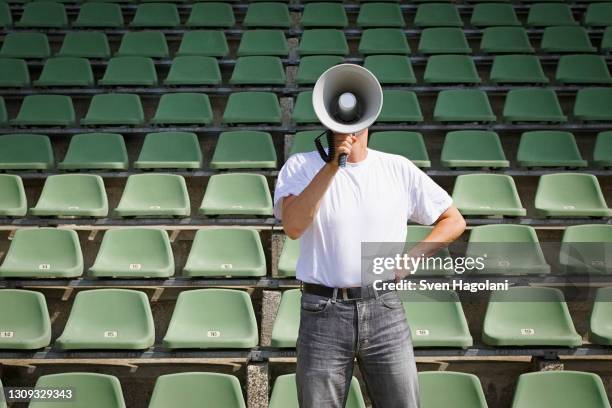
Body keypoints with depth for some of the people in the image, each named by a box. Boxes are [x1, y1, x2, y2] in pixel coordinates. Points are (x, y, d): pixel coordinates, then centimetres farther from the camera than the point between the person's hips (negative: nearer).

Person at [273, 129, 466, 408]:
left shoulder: (399, 168, 7)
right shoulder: (301, 166, 2)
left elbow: (454, 221, 13)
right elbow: (292, 227, -16)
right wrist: (331, 166, -20)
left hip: (384, 311, 1)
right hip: (323, 313, -1)